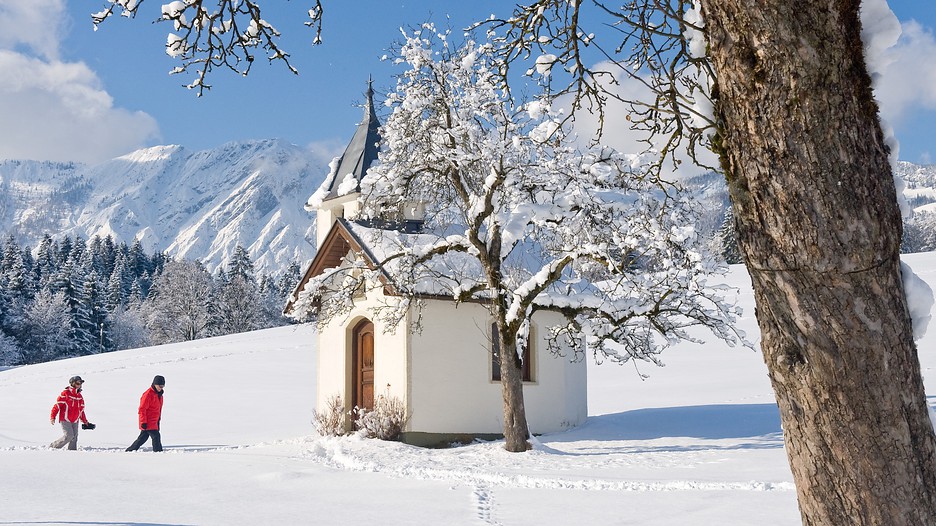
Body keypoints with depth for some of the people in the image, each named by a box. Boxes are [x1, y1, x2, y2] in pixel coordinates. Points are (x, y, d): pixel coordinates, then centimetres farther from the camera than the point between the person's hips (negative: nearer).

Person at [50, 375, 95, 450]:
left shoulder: (80, 396, 13)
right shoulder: (65, 393, -7)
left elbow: (81, 410, 22)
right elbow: (57, 405, -9)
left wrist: (85, 421, 22)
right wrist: (52, 417, -15)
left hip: (75, 421, 6)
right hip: (65, 419, -6)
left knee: (74, 437, -2)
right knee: (69, 435, -16)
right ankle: (53, 446, -1)